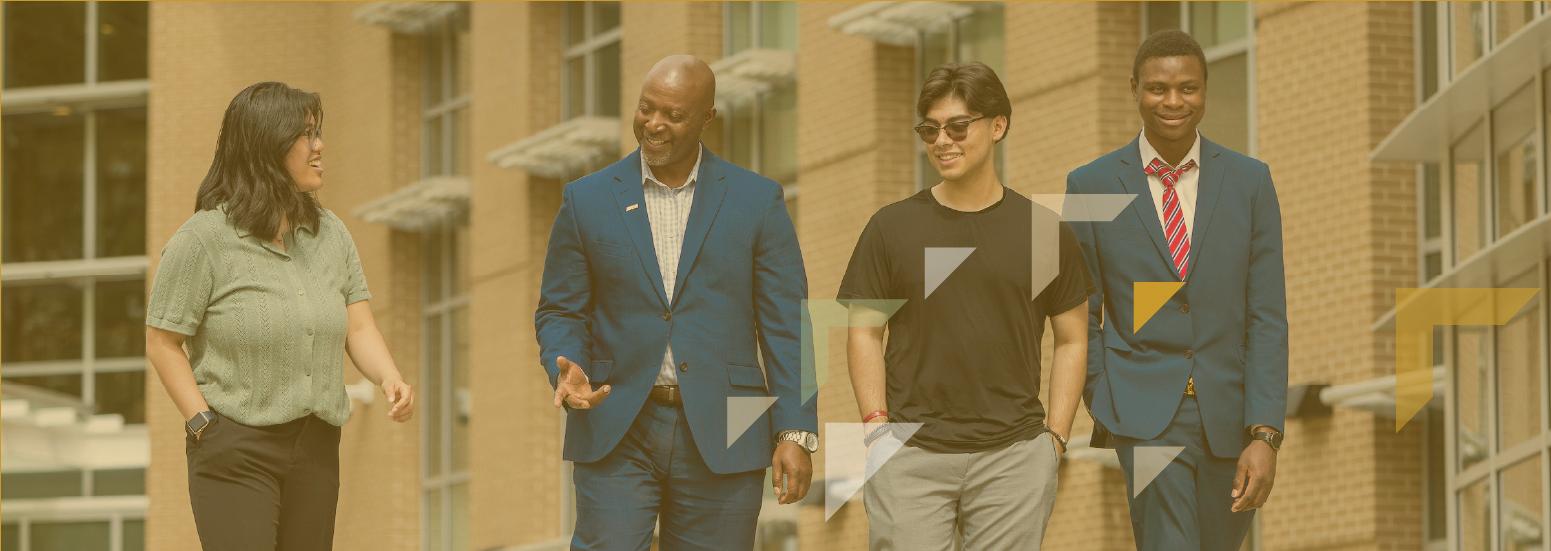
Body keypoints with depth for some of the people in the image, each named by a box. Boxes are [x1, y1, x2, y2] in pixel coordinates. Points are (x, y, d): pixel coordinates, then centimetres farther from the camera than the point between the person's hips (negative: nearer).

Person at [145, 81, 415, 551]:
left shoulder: (330, 233, 10)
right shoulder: (203, 239, -7)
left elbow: (358, 327, 7)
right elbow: (162, 343, -6)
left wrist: (390, 379, -12)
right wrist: (203, 424, -13)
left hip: (316, 449, 6)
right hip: (237, 449, -6)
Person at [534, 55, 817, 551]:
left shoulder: (757, 201, 4)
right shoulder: (587, 200, 6)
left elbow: (785, 325, 3)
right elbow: (559, 311, 10)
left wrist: (796, 434, -4)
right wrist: (567, 370, -12)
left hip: (721, 436, 0)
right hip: (617, 435, 0)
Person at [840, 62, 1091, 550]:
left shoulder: (1044, 231, 4)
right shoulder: (893, 227, 4)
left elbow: (1072, 340, 9)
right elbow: (865, 331, 7)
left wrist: (1055, 436, 0)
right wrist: (875, 423, -5)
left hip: (1014, 454, 0)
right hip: (910, 453, 0)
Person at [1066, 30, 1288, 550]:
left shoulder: (1250, 181, 3)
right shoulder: (1092, 186, 0)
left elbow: (1267, 318, -1)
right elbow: (1082, 316, 6)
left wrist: (1265, 435, -9)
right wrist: (1105, 410, 2)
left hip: (1228, 412, 3)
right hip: (1145, 413, -3)